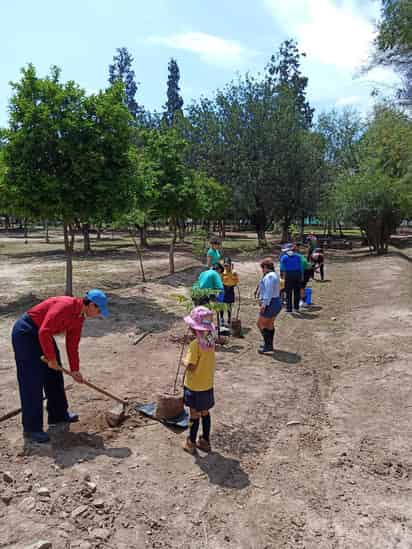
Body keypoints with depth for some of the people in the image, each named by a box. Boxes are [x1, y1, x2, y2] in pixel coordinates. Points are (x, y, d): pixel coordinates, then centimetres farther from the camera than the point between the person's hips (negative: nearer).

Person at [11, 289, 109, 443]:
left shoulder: (79, 317, 1)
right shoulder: (65, 305, -28)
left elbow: (72, 345, 10)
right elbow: (44, 333, -32)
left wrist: (75, 370, 11)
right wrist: (51, 358, -21)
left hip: (42, 335, 10)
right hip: (25, 333, -10)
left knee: (54, 376, 14)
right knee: (32, 382, -6)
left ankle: (58, 414, 29)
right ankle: (31, 428, 4)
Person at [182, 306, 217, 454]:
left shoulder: (195, 344, -25)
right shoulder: (211, 341, -4)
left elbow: (191, 367, -24)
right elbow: (210, 362, 5)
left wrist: (185, 361, -6)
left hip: (194, 386, -6)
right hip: (207, 385, 6)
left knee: (194, 414, 9)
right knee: (205, 413, 18)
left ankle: (191, 443, 25)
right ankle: (205, 441, 32)